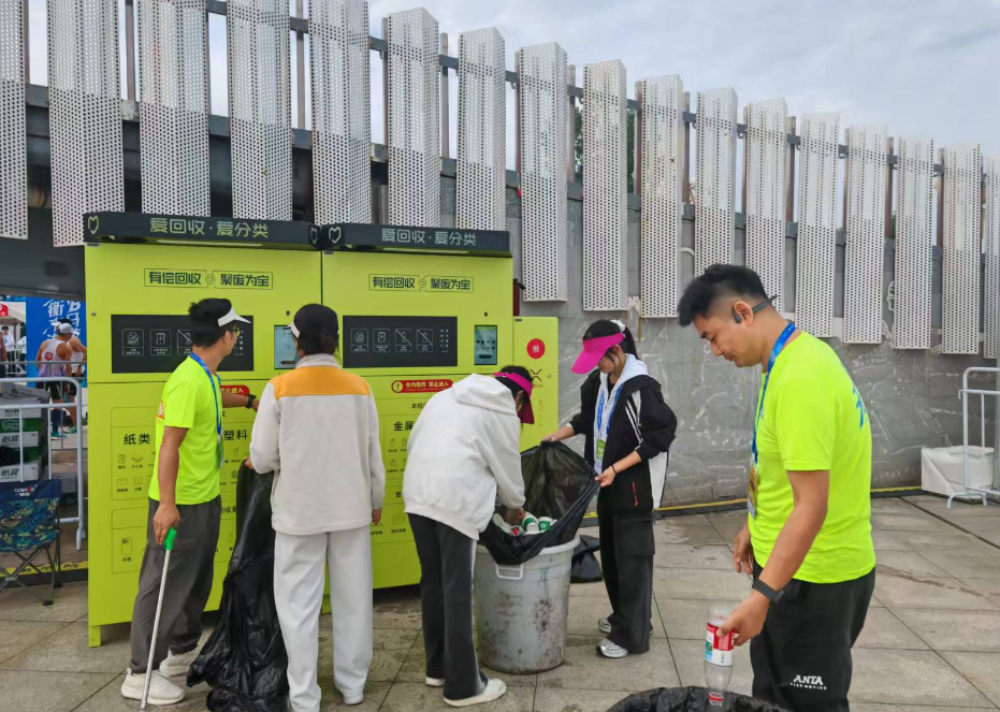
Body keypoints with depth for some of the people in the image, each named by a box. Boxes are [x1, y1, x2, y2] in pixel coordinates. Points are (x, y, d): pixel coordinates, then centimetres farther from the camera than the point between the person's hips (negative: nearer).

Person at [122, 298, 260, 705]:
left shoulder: (205, 375, 6)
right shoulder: (188, 381, -25)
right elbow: (169, 446, -27)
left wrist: (250, 401, 43)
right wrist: (166, 504, -28)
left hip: (205, 498, 10)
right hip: (180, 504, -10)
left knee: (197, 580, 21)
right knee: (165, 584, 2)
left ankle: (184, 652, 37)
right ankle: (141, 674, 17)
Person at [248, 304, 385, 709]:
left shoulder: (280, 388, -10)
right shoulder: (360, 388, -2)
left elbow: (263, 458, -8)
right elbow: (373, 454, 3)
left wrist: (257, 462, 16)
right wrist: (375, 501, 17)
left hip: (300, 511, -3)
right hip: (351, 508, 3)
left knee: (299, 605, 9)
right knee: (353, 599, 15)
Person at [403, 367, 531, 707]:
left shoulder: (446, 396, 22)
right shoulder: (504, 412, 4)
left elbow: (413, 443, 21)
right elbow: (508, 469, 9)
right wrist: (515, 506, 27)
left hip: (418, 495, 7)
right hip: (454, 503, -7)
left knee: (433, 583, 16)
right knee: (457, 592, 0)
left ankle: (438, 667, 29)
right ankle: (463, 685, 10)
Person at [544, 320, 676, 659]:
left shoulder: (641, 387, -20)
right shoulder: (598, 382, 3)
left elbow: (658, 438, -19)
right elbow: (588, 419, 18)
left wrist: (616, 469, -20)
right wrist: (559, 435, 4)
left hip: (634, 485, -8)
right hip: (608, 483, 8)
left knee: (631, 556, 0)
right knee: (610, 552, 17)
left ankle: (631, 635, 10)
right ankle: (625, 615, 35)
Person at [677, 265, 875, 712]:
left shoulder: (800, 379, -27)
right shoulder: (798, 357, 4)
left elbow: (812, 507, -28)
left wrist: (762, 595, -26)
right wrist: (757, 526, 21)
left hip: (812, 575, -9)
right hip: (797, 562, 9)